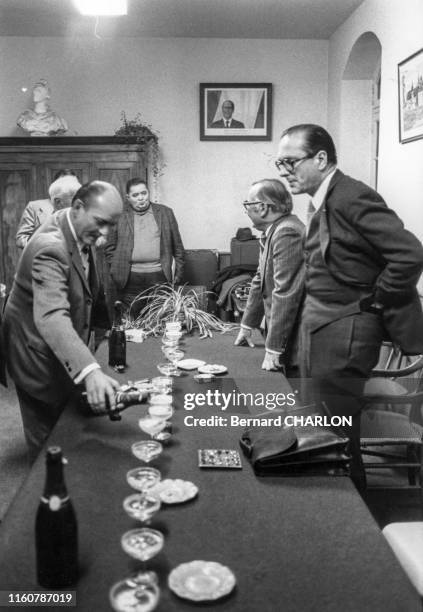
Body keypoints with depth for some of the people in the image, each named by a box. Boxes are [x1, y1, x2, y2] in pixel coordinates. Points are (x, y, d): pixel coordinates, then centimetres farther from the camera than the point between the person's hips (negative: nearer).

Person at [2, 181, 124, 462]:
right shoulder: (51, 248, -32)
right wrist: (90, 371, -60)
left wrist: (105, 321, 4)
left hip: (64, 354, 9)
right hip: (40, 357, -9)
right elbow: (51, 316, -48)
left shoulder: (81, 234, -3)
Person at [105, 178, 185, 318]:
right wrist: (116, 271, 2)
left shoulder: (165, 213, 10)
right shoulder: (120, 216, 7)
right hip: (130, 279, 0)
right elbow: (109, 248, 12)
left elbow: (177, 247, 11)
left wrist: (178, 274, 6)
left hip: (159, 276, 0)